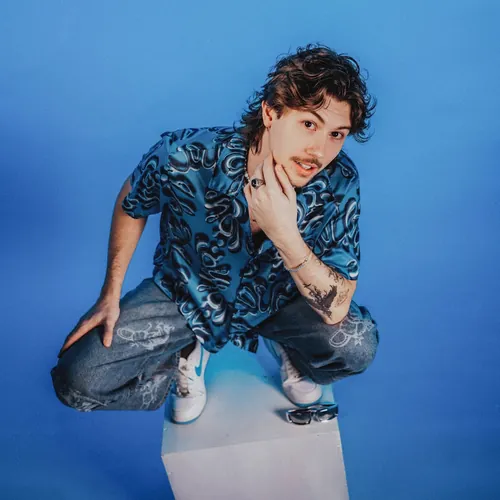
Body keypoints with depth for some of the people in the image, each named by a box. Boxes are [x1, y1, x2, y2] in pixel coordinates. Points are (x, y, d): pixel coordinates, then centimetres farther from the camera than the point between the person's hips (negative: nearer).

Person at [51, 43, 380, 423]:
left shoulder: (339, 182, -26)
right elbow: (131, 204, -4)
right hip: (187, 295, 0)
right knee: (76, 381, -15)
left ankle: (288, 351, 10)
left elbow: (336, 310, -26)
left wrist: (285, 235, -43)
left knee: (357, 345, -27)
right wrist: (110, 296, -2)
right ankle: (187, 353, 13)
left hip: (278, 301, 1)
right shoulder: (183, 157, -29)